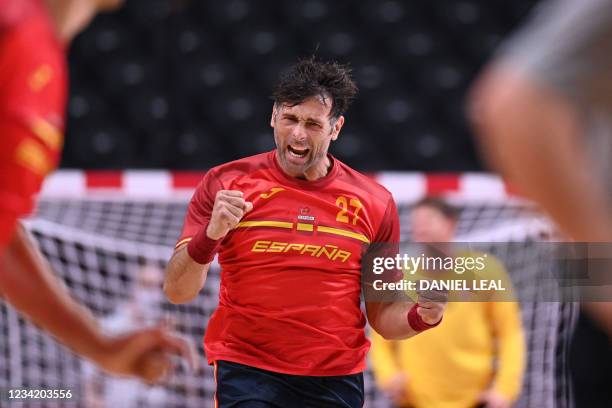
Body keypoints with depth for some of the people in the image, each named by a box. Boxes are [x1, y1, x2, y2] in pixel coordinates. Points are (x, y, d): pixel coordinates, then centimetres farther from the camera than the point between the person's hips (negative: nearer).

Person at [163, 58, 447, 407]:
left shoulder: (375, 203, 4)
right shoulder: (226, 184, -1)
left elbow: (382, 314, 11)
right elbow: (177, 292, -5)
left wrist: (422, 316, -11)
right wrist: (211, 234, -22)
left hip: (338, 380, 2)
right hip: (247, 375, -2)